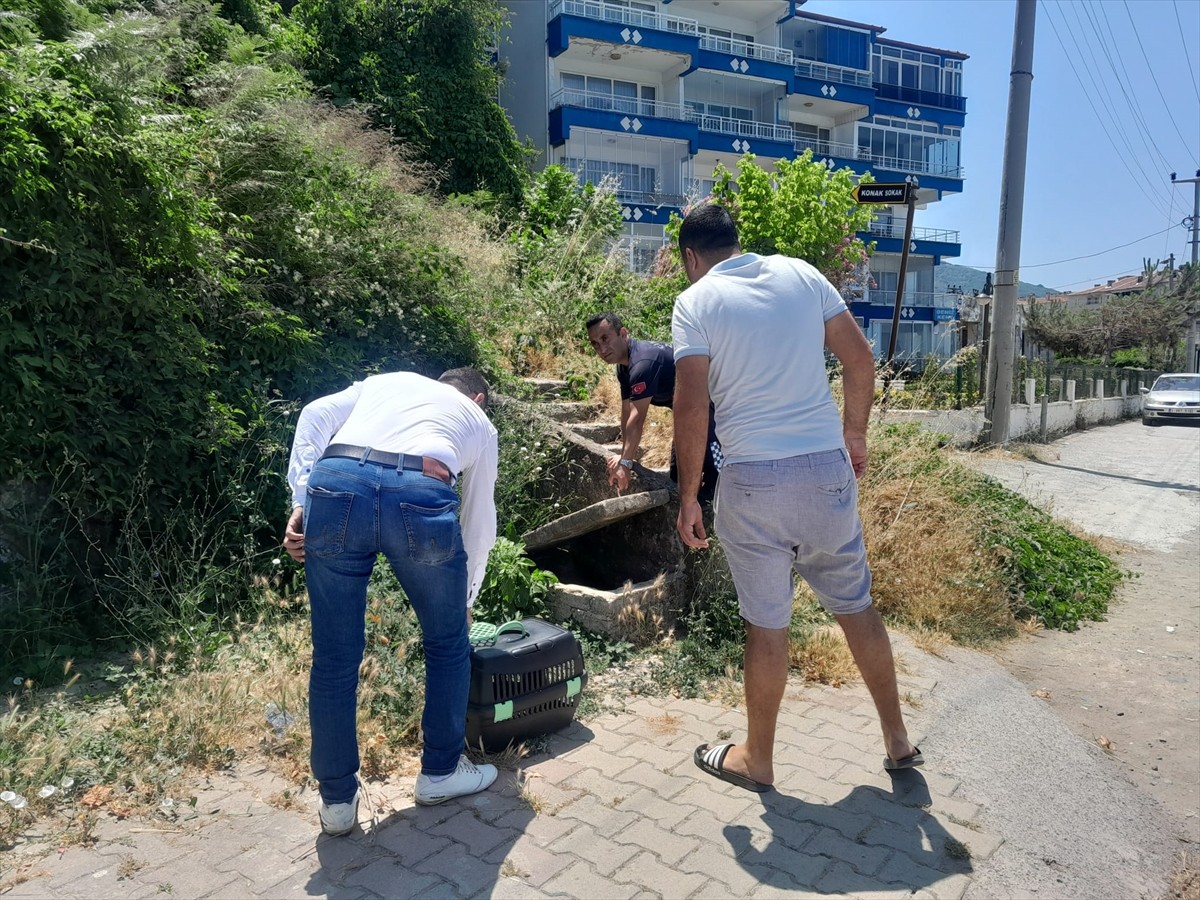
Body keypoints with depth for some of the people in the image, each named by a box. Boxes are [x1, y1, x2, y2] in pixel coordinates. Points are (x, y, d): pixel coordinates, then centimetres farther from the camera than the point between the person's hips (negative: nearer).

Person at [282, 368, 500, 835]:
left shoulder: (388, 380, 36)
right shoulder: (479, 423, 32)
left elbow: (314, 417, 17)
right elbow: (479, 521, 35)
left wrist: (301, 502, 12)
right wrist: (465, 596, 47)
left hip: (334, 486, 2)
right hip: (419, 498, -2)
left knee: (335, 658, 16)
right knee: (447, 644, 23)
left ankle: (337, 799, 29)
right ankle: (441, 771, 36)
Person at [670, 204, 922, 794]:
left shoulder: (695, 302, -2)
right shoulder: (800, 274, 8)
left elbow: (691, 407, -11)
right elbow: (860, 359, 7)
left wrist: (688, 496, -4)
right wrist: (855, 432, 20)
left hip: (754, 479, -4)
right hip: (829, 466, 4)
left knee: (767, 623, 8)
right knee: (856, 606, 18)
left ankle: (757, 759, 26)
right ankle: (898, 740, 32)